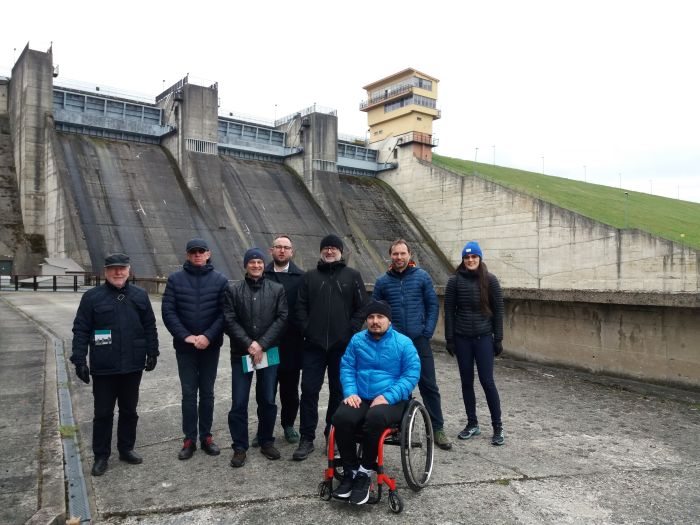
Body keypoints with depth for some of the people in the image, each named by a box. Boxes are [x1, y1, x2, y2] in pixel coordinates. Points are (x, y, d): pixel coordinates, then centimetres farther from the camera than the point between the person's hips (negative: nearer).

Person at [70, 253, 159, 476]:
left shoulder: (140, 295, 4)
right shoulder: (92, 297, -3)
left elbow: (150, 326, 10)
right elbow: (80, 330, -3)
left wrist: (152, 353, 7)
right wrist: (79, 360, -8)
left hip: (133, 366, 3)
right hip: (103, 368, -2)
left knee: (129, 410, 14)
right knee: (103, 413, 7)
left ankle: (126, 449, 29)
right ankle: (101, 456, 22)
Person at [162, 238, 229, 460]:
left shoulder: (220, 280, -2)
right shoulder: (175, 279, -1)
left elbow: (225, 313, -6)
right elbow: (168, 311, -5)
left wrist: (208, 336, -16)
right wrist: (185, 336, -15)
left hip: (211, 346, 0)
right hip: (184, 347, 0)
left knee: (207, 393, 11)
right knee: (188, 394, 7)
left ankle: (206, 436, 23)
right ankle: (189, 439, 18)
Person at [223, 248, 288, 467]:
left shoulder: (277, 289, 5)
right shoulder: (233, 290, 3)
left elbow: (282, 319, -3)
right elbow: (229, 321, -4)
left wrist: (262, 345, -11)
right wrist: (249, 344, -14)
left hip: (269, 353, 1)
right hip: (241, 354, -1)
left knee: (268, 401, 10)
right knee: (239, 403, 3)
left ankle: (266, 441, 27)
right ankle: (239, 447, 16)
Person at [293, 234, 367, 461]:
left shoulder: (352, 276, 5)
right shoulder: (309, 277, 10)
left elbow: (361, 308, 1)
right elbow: (301, 307, 7)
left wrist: (351, 332, -7)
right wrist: (307, 330, -5)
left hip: (342, 346, -1)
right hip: (314, 345, 1)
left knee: (338, 391, 9)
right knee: (309, 390, 1)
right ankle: (306, 439, 12)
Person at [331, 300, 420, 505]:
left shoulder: (403, 343, -1)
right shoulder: (357, 340, 10)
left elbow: (412, 374, -6)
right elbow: (347, 367, 9)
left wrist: (387, 397, -17)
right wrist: (350, 392, -9)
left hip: (391, 400, -3)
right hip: (360, 398, 3)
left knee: (375, 418, -36)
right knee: (341, 418, -28)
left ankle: (365, 472, -15)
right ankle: (350, 471, -8)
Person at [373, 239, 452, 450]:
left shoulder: (422, 276, 0)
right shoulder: (382, 281, 3)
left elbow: (433, 305, 1)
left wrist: (427, 332, -7)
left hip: (419, 340, -1)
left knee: (429, 386, 2)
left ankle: (438, 429, 12)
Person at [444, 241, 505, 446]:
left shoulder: (489, 280, -2)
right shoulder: (455, 281, 0)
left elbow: (498, 310, 1)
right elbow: (449, 310, 2)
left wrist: (498, 339, -2)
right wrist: (449, 339, -1)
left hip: (483, 337, -2)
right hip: (462, 338, 2)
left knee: (487, 381, -2)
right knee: (467, 381, 9)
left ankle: (498, 426, 12)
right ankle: (472, 424, 23)